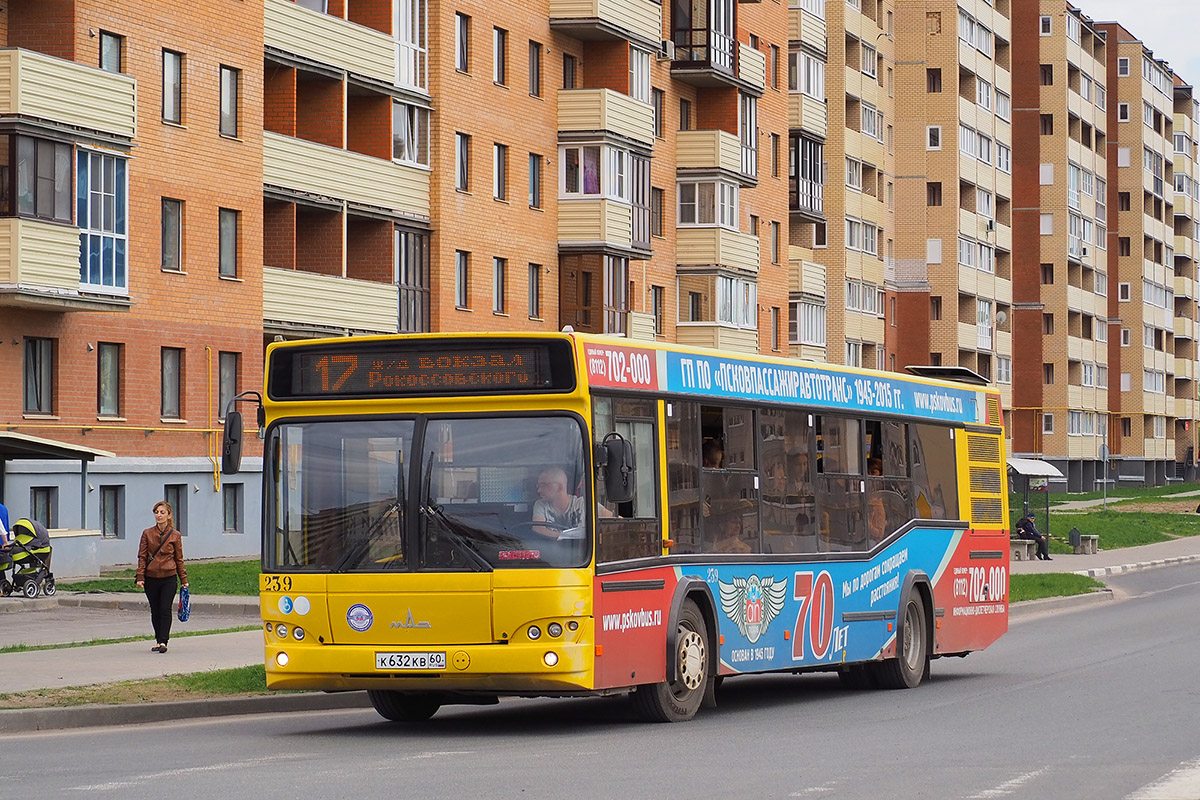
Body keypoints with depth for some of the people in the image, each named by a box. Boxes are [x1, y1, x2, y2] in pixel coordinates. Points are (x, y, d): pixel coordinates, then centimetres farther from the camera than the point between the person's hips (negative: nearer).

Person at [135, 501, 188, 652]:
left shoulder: (175, 536, 1)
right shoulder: (147, 534, 3)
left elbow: (179, 559, 7)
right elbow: (142, 557, 3)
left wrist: (184, 580, 7)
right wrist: (140, 577, -4)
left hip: (169, 578, -2)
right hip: (151, 579, 2)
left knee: (165, 609, -10)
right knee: (155, 611, 7)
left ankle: (163, 641, -11)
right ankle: (158, 640, 18)